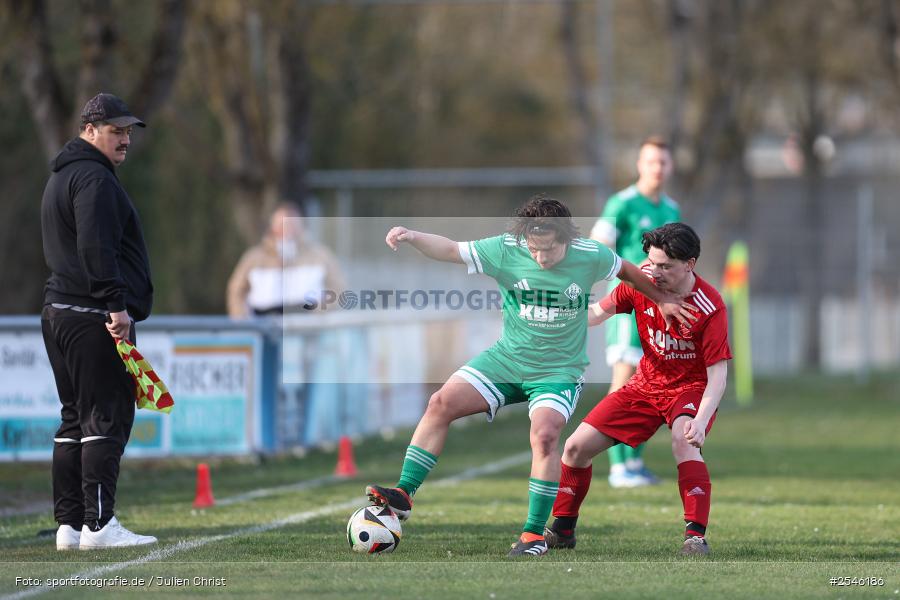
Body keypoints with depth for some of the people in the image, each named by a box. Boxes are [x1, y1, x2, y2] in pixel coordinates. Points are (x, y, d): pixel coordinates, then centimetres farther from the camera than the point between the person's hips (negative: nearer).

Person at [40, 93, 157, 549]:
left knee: (76, 418, 11)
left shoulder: (61, 177, 23)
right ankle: (98, 524, -15)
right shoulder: (93, 177, -10)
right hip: (92, 317, -10)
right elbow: (96, 249, -21)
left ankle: (69, 525, 11)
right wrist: (116, 305, -22)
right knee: (107, 416, -10)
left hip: (59, 312, 10)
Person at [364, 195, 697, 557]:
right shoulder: (505, 250, -12)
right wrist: (412, 238, -28)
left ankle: (535, 534, -14)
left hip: (558, 370, -3)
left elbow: (626, 271, 9)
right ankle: (404, 494, -5)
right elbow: (450, 249, -11)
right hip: (506, 359, 3)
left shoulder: (590, 256, -12)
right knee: (441, 404, -12)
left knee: (544, 435, -27)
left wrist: (662, 299, 17)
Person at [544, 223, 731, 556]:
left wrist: (701, 421, -40)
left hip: (692, 388, -5)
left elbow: (717, 372, -26)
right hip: (647, 383, 5)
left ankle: (696, 536, -34)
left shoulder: (710, 306, -25)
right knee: (576, 446, 1)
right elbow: (599, 312, 1)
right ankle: (561, 530, 21)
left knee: (684, 444, -38)